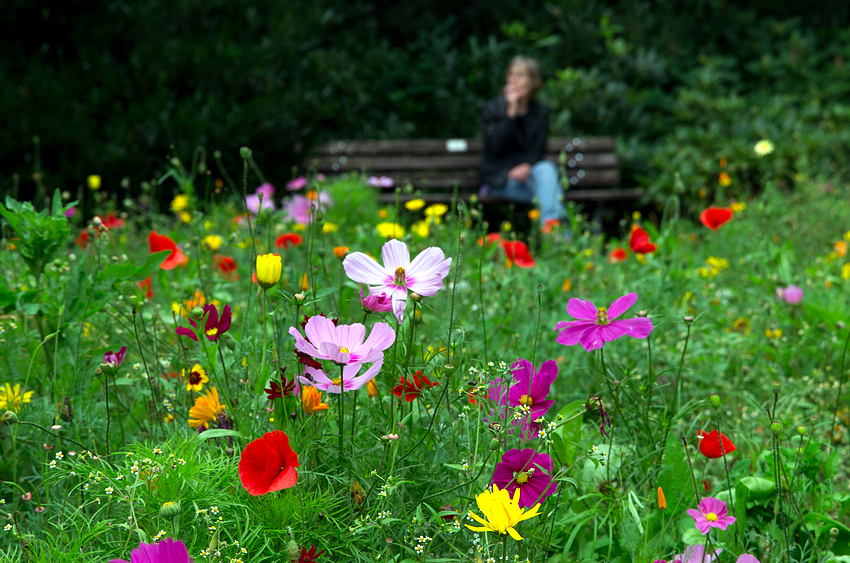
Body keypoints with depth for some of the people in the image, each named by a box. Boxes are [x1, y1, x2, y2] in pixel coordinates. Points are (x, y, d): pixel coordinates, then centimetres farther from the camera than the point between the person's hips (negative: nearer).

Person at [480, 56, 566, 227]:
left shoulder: (540, 112, 11)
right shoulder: (493, 109, 2)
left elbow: (538, 149, 3)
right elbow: (496, 146, -12)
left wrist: (527, 166, -20)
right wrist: (512, 112, -16)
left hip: (528, 171, 3)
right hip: (500, 177, -3)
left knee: (546, 168, -34)